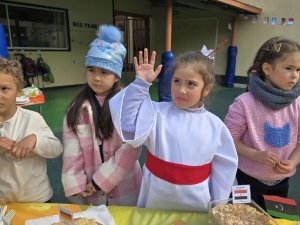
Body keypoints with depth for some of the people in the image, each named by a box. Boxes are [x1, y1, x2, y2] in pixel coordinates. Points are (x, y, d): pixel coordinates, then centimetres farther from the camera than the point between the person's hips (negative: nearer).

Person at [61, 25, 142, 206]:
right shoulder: (77, 107, -4)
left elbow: (131, 148, -17)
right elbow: (71, 149, -4)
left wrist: (102, 180, -15)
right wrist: (76, 183, -10)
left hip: (123, 188, -2)